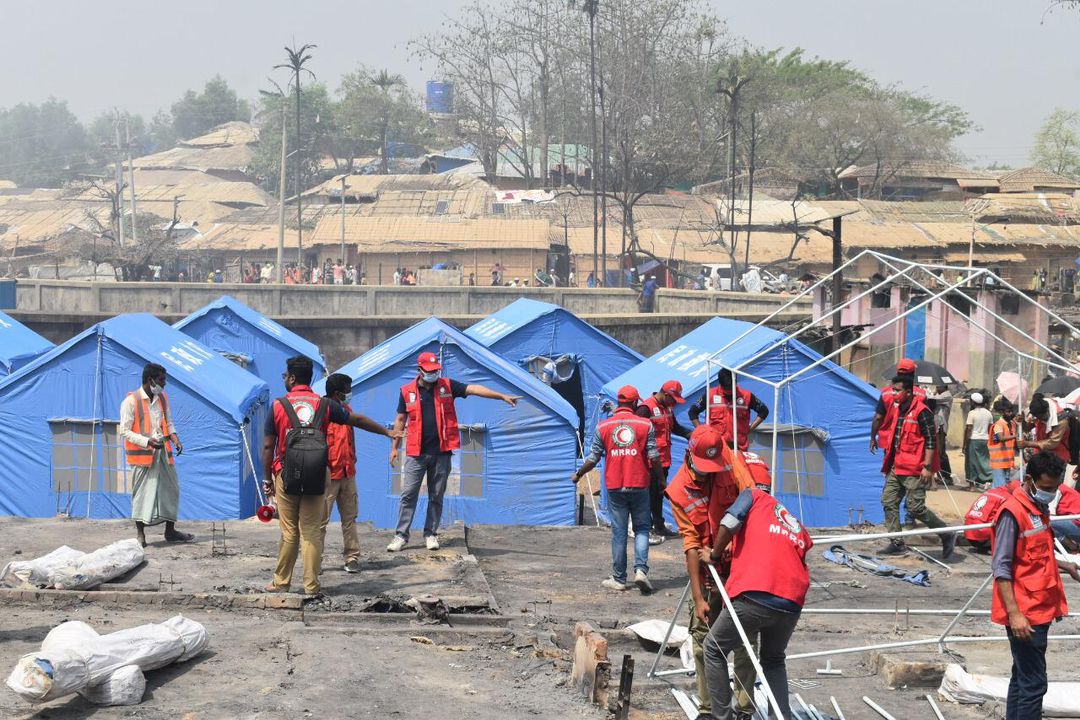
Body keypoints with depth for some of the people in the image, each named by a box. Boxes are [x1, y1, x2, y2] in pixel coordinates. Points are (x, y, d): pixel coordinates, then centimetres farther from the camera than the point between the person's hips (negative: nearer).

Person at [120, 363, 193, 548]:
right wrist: (148, 441, -22)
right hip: (141, 454, -6)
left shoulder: (162, 398, 9)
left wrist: (175, 439, -1)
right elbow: (125, 431, -11)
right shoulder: (131, 401, -11)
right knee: (142, 492, -2)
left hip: (161, 452, 6)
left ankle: (170, 531, 20)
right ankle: (140, 534, 8)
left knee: (171, 489, 9)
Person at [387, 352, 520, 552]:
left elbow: (473, 389, -5)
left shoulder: (447, 386, 4)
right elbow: (400, 420, 11)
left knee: (436, 496, 7)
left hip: (441, 452, 1)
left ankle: (431, 534, 17)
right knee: (408, 495, -2)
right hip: (416, 453, -1)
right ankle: (401, 535, 3)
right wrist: (394, 447, 9)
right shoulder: (407, 391, 4)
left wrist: (502, 396, -14)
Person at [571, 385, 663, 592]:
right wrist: (659, 478, 12)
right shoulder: (645, 425, -3)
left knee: (618, 532, 7)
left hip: (615, 487, 1)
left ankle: (619, 579, 11)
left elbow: (593, 458, 3)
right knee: (642, 529, 9)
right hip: (639, 486, -1)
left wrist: (578, 475, 20)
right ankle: (641, 569, -9)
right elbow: (654, 457, -5)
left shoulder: (603, 426, 1)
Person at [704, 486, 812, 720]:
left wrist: (715, 555, 15)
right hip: (792, 604, 5)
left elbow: (729, 522, -2)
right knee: (773, 660, 30)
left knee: (714, 650, 18)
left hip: (755, 597, -5)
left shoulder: (754, 495, 17)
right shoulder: (799, 530, 30)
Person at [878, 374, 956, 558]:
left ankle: (947, 536, 6)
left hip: (914, 471, -9)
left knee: (916, 508, -8)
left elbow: (931, 441, -15)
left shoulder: (921, 412, -14)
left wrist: (927, 467, -19)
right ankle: (896, 543, 12)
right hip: (896, 468, 9)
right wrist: (888, 463, 24)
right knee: (888, 501, 5)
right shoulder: (898, 410, 13)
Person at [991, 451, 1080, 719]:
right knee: (1033, 683, -8)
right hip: (1024, 614, -9)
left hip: (1040, 609, 9)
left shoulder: (1039, 508, 11)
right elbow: (1001, 568, -18)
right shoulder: (1013, 512, -16)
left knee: (1022, 678, 14)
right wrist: (1014, 613, -23)